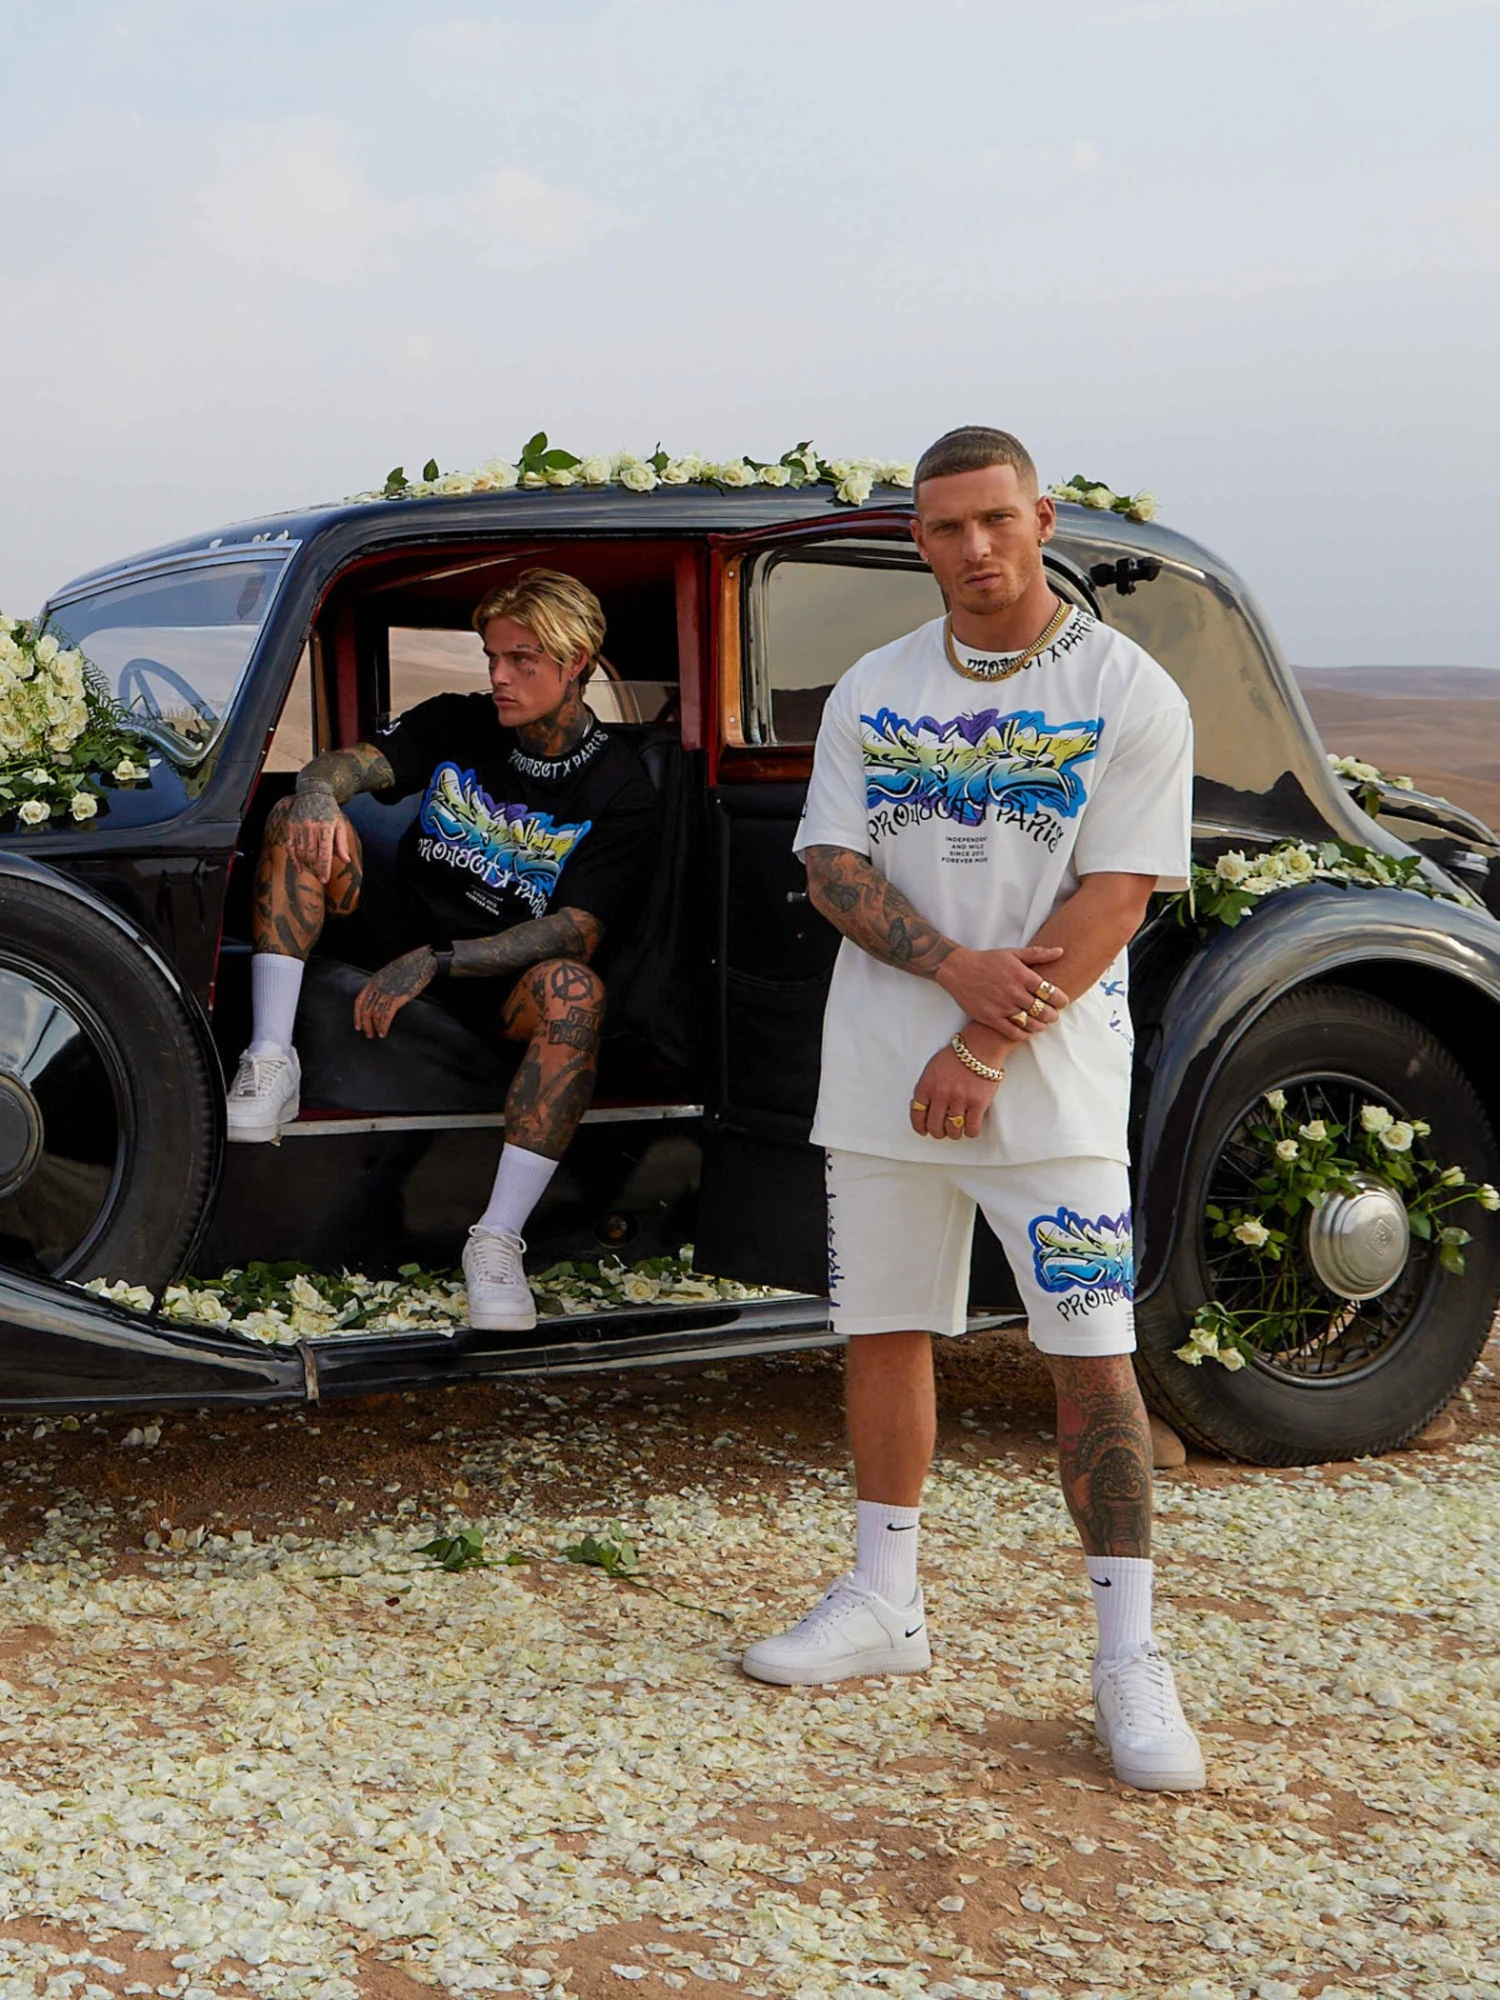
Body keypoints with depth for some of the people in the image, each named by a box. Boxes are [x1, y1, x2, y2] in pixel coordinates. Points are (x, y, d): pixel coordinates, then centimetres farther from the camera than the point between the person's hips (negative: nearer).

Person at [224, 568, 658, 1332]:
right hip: (402, 934, 4)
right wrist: (318, 790, -35)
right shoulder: (456, 724, 6)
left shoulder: (617, 792, -7)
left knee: (574, 990, -39)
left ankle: (498, 1238, -38)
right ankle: (271, 1065, -29)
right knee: (295, 820, -17)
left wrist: (436, 962, -28)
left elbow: (577, 933, -18)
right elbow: (352, 762, -7)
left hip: (502, 984, -4)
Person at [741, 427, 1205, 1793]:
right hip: (881, 1074, 4)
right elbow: (831, 867, 2)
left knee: (1093, 1357, -5)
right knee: (884, 1333, 10)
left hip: (1053, 1079, -4)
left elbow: (1112, 901, -10)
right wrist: (956, 968, -15)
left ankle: (1130, 1665, 1)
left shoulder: (1128, 693, -4)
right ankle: (886, 1605, 24)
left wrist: (987, 1051, -15)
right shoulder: (873, 692, 9)